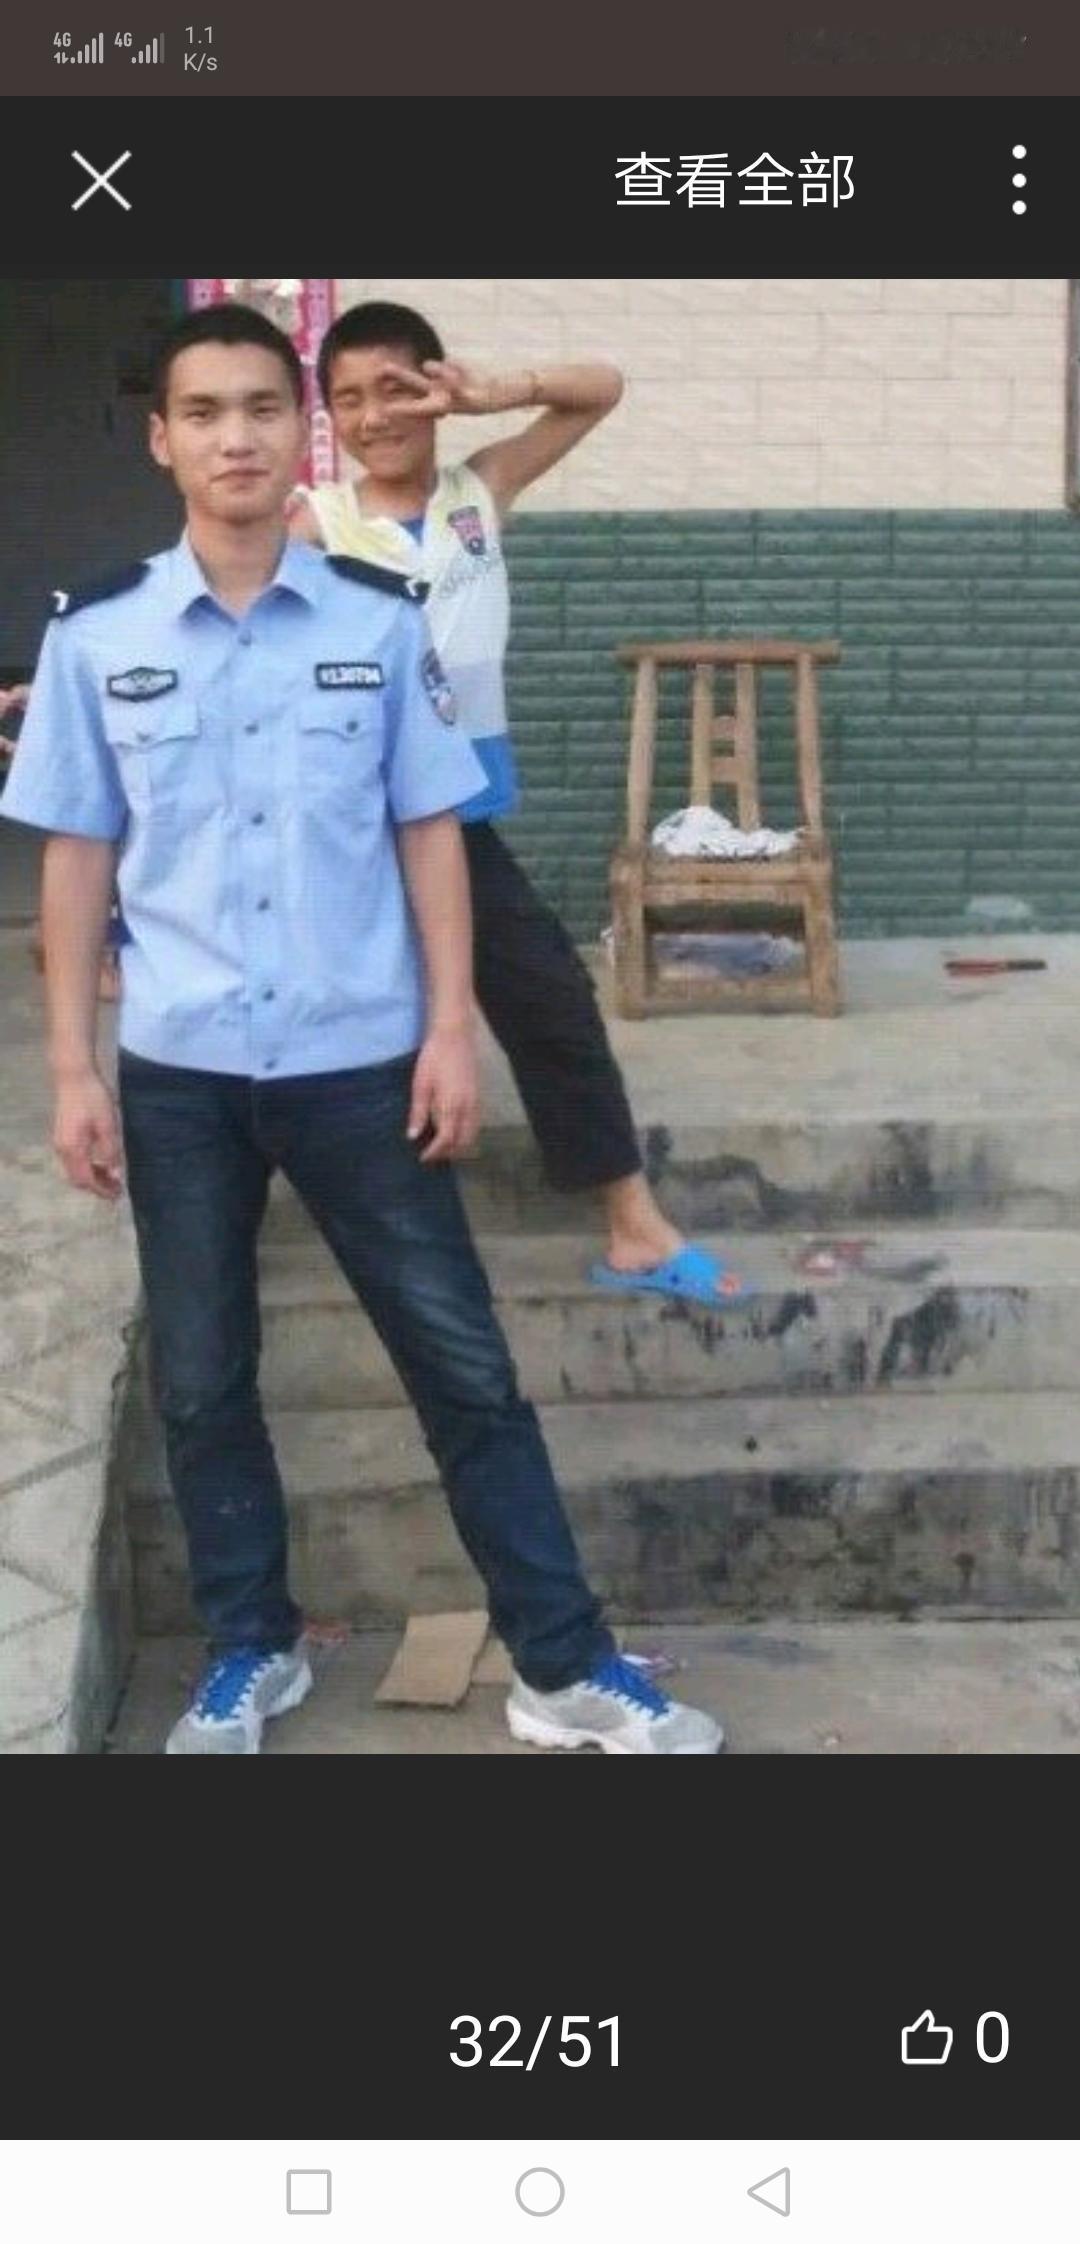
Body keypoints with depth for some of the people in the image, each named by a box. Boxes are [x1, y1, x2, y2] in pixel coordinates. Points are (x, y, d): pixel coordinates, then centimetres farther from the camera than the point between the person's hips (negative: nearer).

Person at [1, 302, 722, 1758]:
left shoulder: (380, 623, 0)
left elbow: (429, 831, 3)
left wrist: (451, 1030, -4)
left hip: (360, 1061, -1)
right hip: (179, 1072, 1)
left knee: (466, 1368, 3)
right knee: (201, 1384, 11)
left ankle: (568, 1669, 14)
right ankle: (251, 1651, 30)